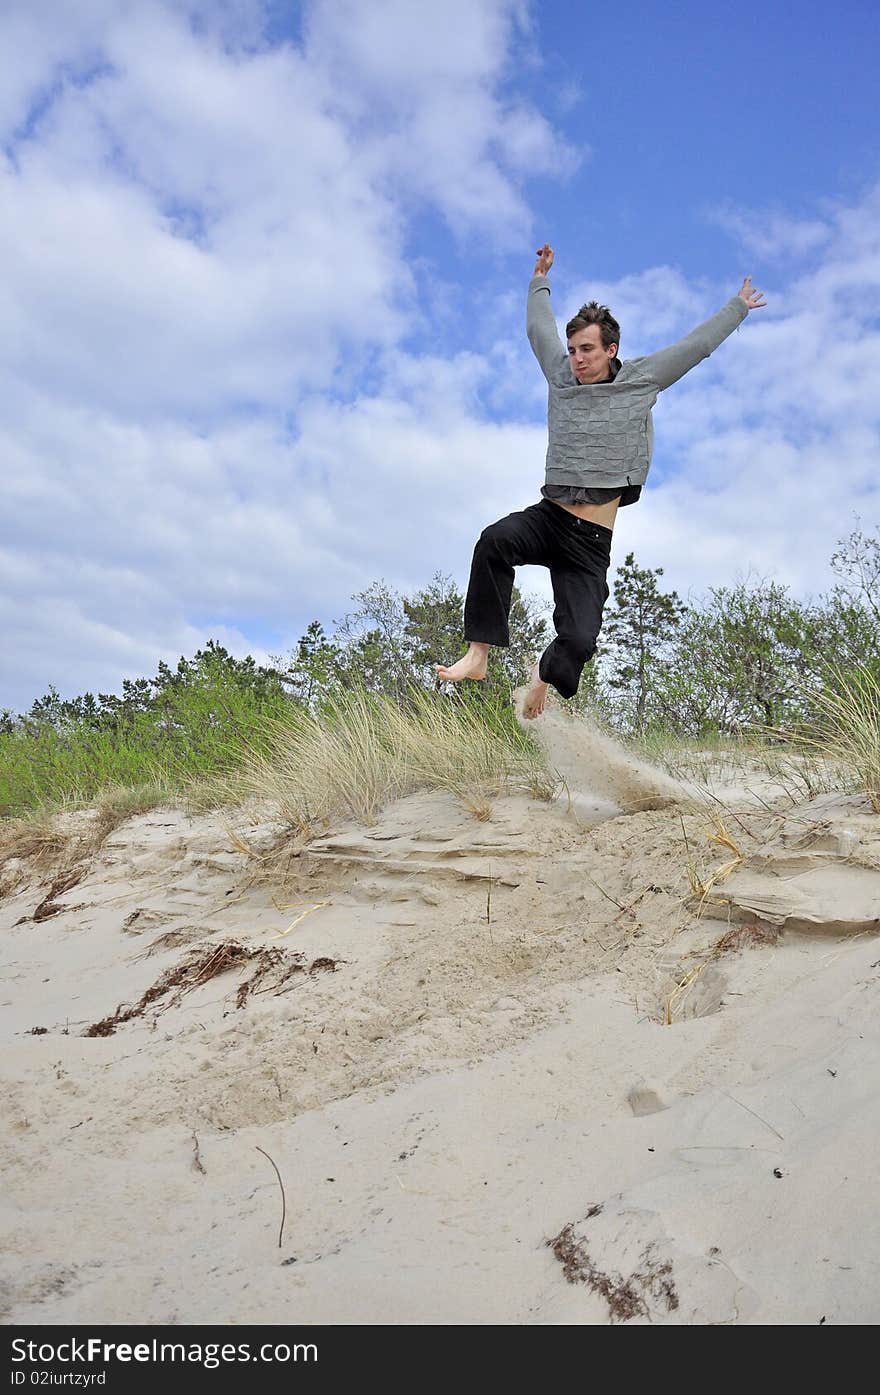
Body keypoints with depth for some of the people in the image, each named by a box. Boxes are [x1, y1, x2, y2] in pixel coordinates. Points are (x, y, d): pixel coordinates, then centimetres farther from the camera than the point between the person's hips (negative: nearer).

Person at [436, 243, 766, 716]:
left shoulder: (640, 380, 4)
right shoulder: (561, 375, 10)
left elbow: (698, 344, 15)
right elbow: (539, 327, 28)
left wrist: (738, 306, 26)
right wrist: (539, 281, 41)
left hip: (591, 541, -1)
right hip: (547, 517, 2)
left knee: (579, 641, -12)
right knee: (495, 539, -34)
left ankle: (546, 673, 25)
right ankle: (478, 654, -31)